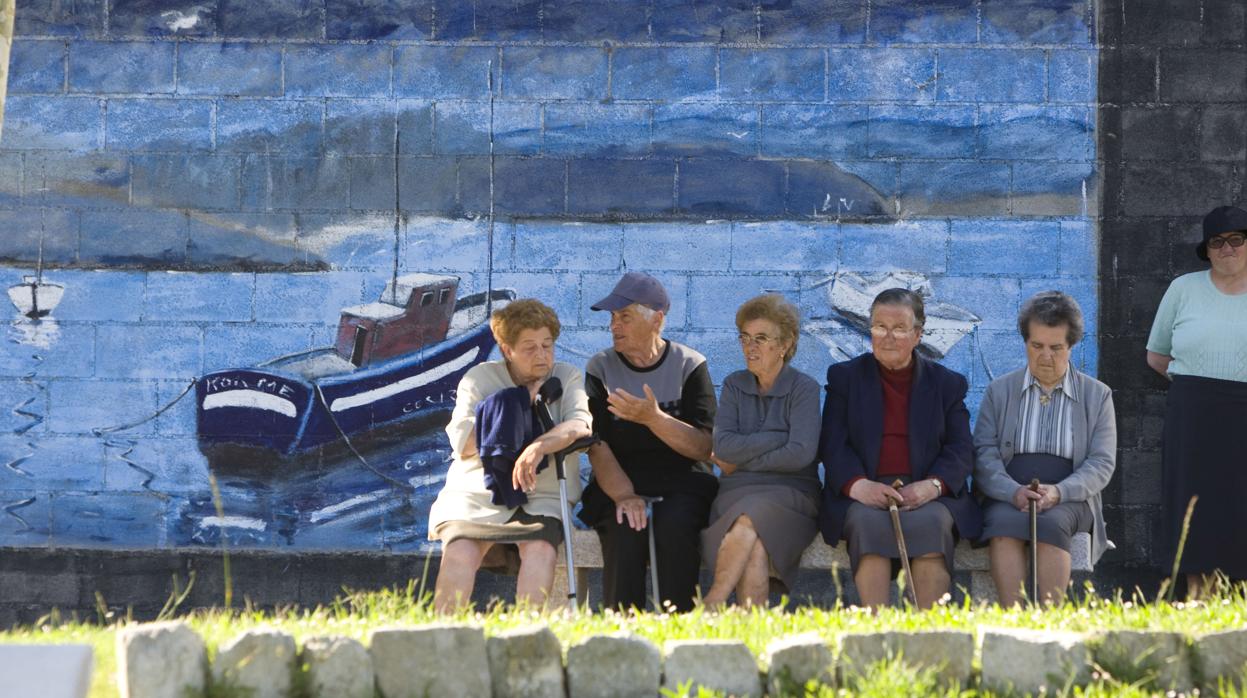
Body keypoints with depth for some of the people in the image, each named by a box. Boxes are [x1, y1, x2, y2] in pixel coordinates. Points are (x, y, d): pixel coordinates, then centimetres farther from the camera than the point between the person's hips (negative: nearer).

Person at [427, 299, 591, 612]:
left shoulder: (567, 377, 11)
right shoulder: (480, 377, 11)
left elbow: (581, 424, -10)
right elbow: (462, 442, -3)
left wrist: (540, 445, -30)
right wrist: (521, 404, -3)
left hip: (541, 497, 0)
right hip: (475, 494, 0)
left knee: (540, 550, -33)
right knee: (459, 552, -30)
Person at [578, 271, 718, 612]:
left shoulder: (689, 365, 4)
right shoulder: (600, 369, 7)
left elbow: (703, 447, -5)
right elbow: (597, 445, -4)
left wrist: (653, 418, -21)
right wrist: (624, 495, -21)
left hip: (681, 484, -1)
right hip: (619, 484, 1)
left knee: (674, 527, -33)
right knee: (625, 528, -32)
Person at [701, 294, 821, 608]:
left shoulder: (804, 388, 4)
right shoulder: (734, 385, 15)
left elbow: (800, 454, -11)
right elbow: (723, 446, 0)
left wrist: (740, 461, -4)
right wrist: (781, 438, -6)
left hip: (790, 494, -2)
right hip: (736, 493, 3)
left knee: (748, 521, -38)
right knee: (754, 549, -34)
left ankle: (711, 605, -38)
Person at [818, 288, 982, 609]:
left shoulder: (948, 383, 17)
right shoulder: (844, 377, 17)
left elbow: (961, 451, 8)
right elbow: (833, 447, 5)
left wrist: (931, 486, -14)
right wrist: (858, 485, -16)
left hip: (927, 495, 0)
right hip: (863, 495, 0)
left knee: (931, 522, -34)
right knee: (869, 522, -34)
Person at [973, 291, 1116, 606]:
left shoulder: (1097, 396, 13)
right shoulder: (999, 391, 15)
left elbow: (1102, 463, 5)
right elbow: (984, 454, 5)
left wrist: (1059, 492, -15)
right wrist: (1014, 492, -15)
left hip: (1069, 500, 0)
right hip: (1007, 497, 1)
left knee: (1051, 524, -36)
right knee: (1005, 524, -35)